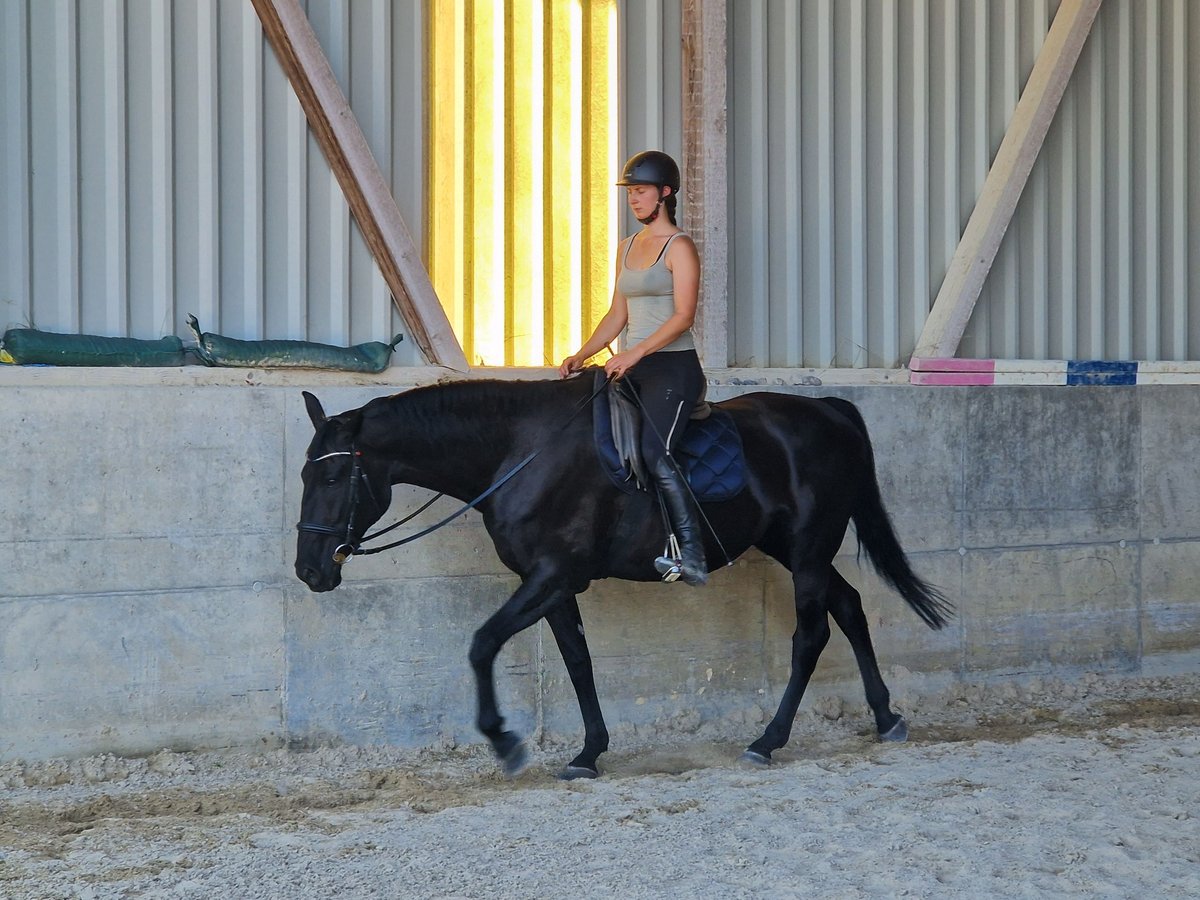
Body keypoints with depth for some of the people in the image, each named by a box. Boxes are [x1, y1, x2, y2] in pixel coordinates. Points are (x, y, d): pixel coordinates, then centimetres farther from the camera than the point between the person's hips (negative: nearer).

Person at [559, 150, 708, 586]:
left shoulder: (679, 247, -6)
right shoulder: (627, 247, 18)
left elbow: (683, 315, -16)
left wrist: (634, 354, -24)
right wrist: (582, 355, 6)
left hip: (674, 367, -8)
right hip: (633, 369, 8)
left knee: (654, 452, -25)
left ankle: (693, 555, -26)